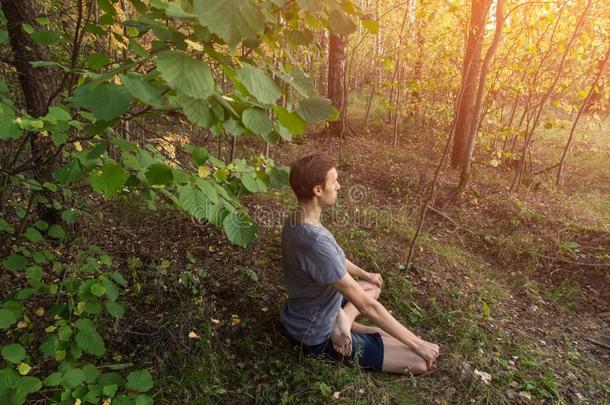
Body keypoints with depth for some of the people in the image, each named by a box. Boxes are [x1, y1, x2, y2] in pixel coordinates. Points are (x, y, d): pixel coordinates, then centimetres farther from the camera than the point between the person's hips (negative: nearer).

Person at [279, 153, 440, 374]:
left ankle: (342, 320, 5)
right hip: (318, 338, -8)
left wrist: (364, 274, 25)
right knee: (422, 360, -5)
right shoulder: (316, 243, -36)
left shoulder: (295, 221, -7)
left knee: (372, 286, 29)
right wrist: (418, 344, -18)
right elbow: (367, 306, -30)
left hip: (300, 318, 8)